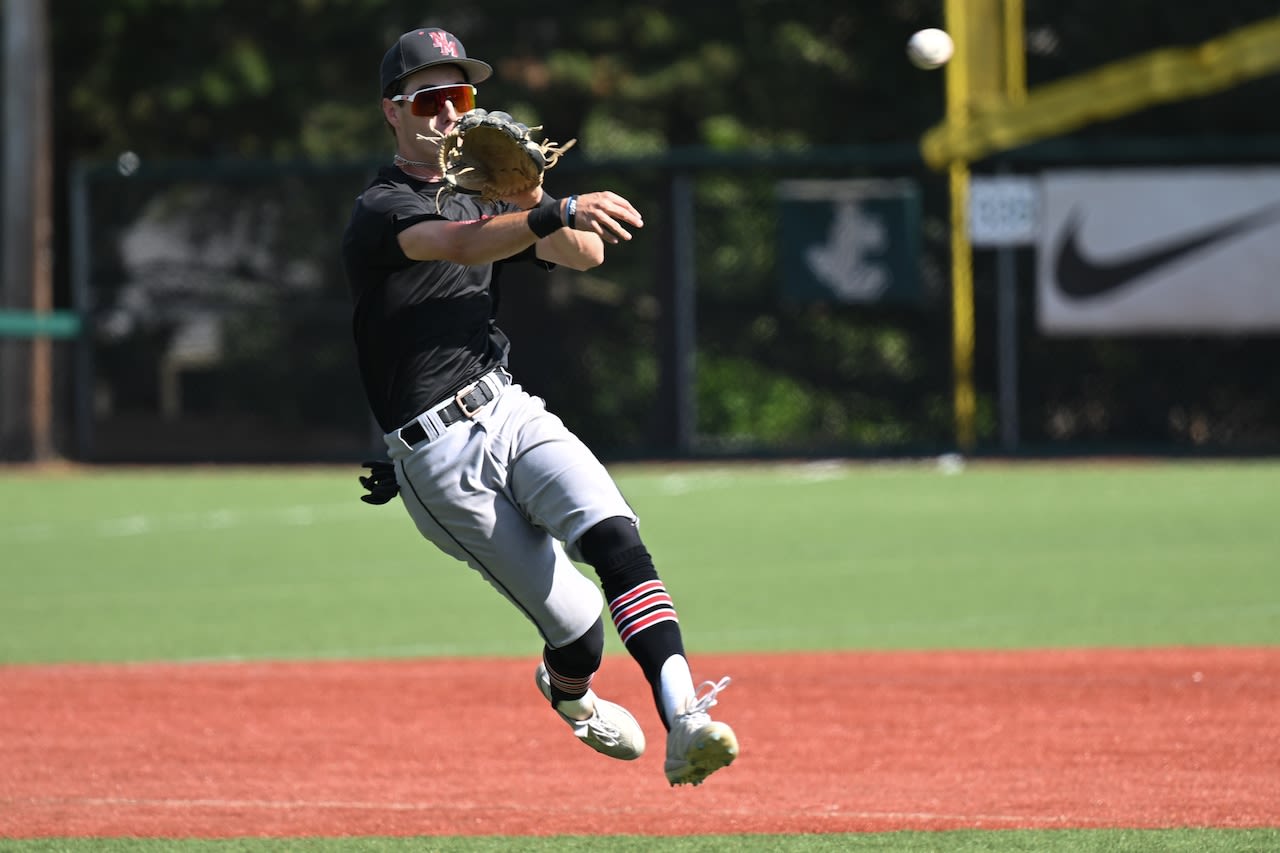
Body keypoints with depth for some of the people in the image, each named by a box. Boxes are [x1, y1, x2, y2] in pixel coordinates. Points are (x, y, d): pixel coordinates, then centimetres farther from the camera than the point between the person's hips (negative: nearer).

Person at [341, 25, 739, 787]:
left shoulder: (481, 198, 19)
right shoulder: (380, 210, -6)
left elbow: (584, 254, 7)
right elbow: (461, 245, -28)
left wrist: (528, 196, -12)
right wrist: (560, 211, -44)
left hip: (513, 413, 6)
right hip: (439, 458, -6)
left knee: (614, 536, -25)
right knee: (576, 624, -7)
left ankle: (684, 722, -38)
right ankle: (570, 695, 29)